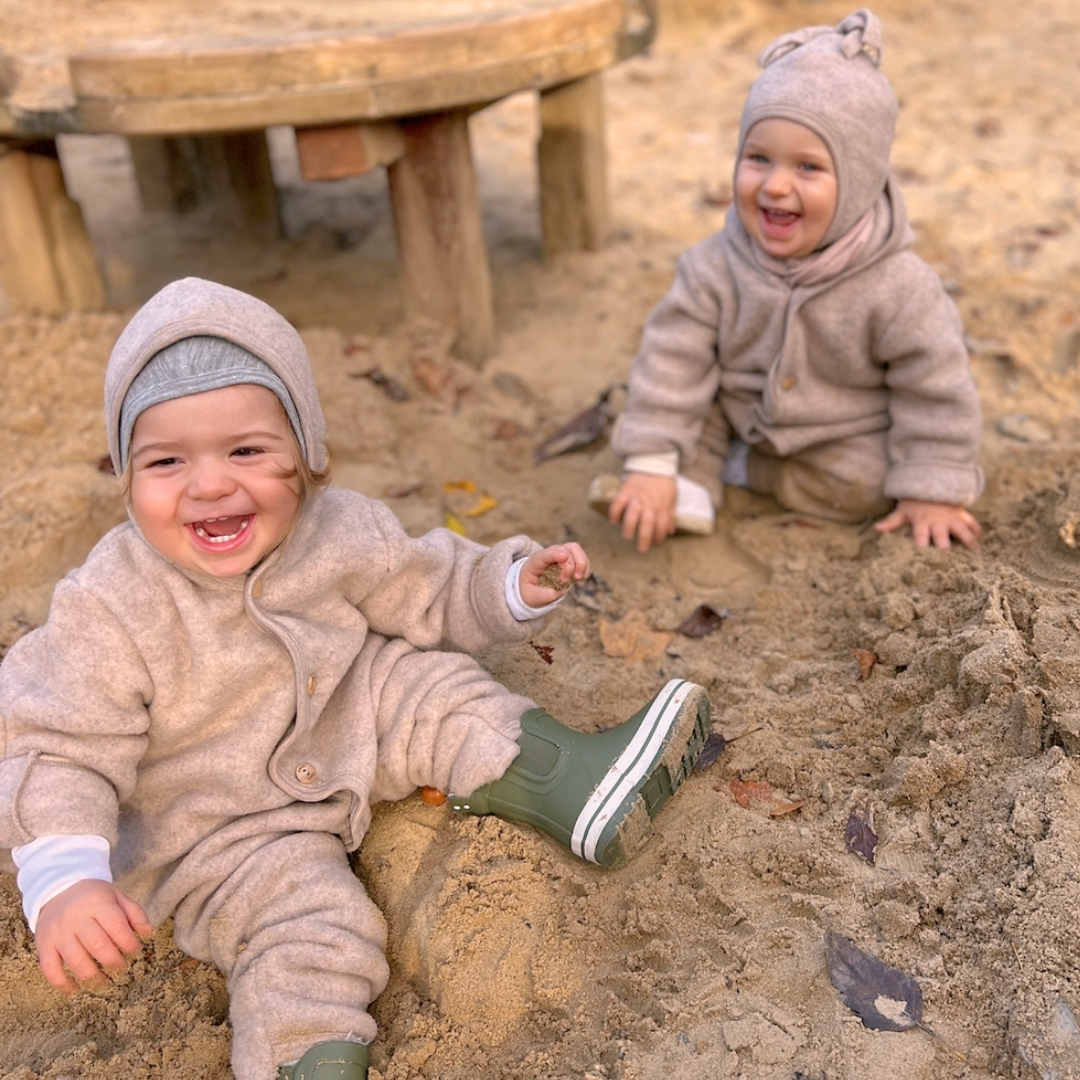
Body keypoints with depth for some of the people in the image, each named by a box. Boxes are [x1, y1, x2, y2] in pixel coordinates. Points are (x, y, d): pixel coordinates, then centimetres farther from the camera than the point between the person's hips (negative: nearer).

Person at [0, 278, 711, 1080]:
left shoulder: (341, 533, -14)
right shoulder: (110, 611, -25)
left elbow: (427, 593, 3)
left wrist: (513, 581, -12)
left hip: (352, 728, 4)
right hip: (223, 828, -4)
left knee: (432, 686, -10)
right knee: (307, 928, -23)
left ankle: (570, 781, -7)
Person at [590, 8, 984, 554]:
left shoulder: (897, 286, -27)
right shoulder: (718, 264, -20)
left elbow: (935, 390, -18)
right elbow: (673, 356, -18)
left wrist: (933, 492, -17)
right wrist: (651, 465, -24)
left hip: (845, 443, -2)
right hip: (742, 418, 2)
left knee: (864, 487, -24)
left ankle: (743, 469, -4)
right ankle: (692, 489, -20)